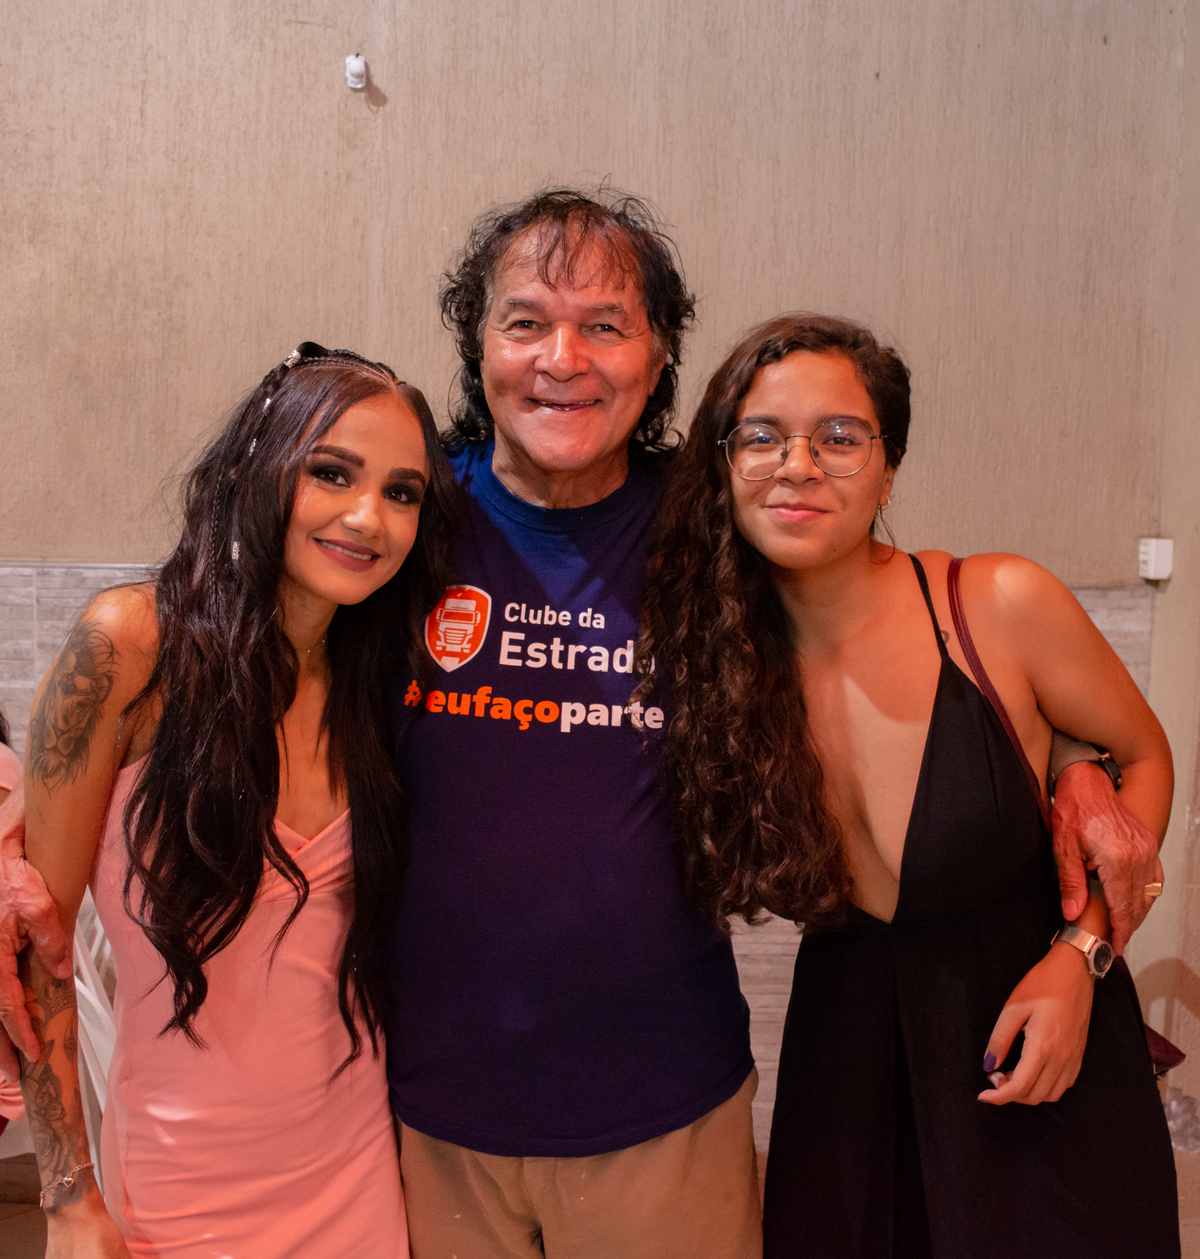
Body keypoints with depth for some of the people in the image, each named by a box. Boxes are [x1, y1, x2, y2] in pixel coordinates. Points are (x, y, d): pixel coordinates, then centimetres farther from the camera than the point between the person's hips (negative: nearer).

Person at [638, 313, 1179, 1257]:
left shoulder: (1001, 606, -19)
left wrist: (1080, 954, -12)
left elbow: (1143, 758, -2)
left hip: (1038, 1051, -1)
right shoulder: (703, 652, -11)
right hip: (845, 1054, 2)